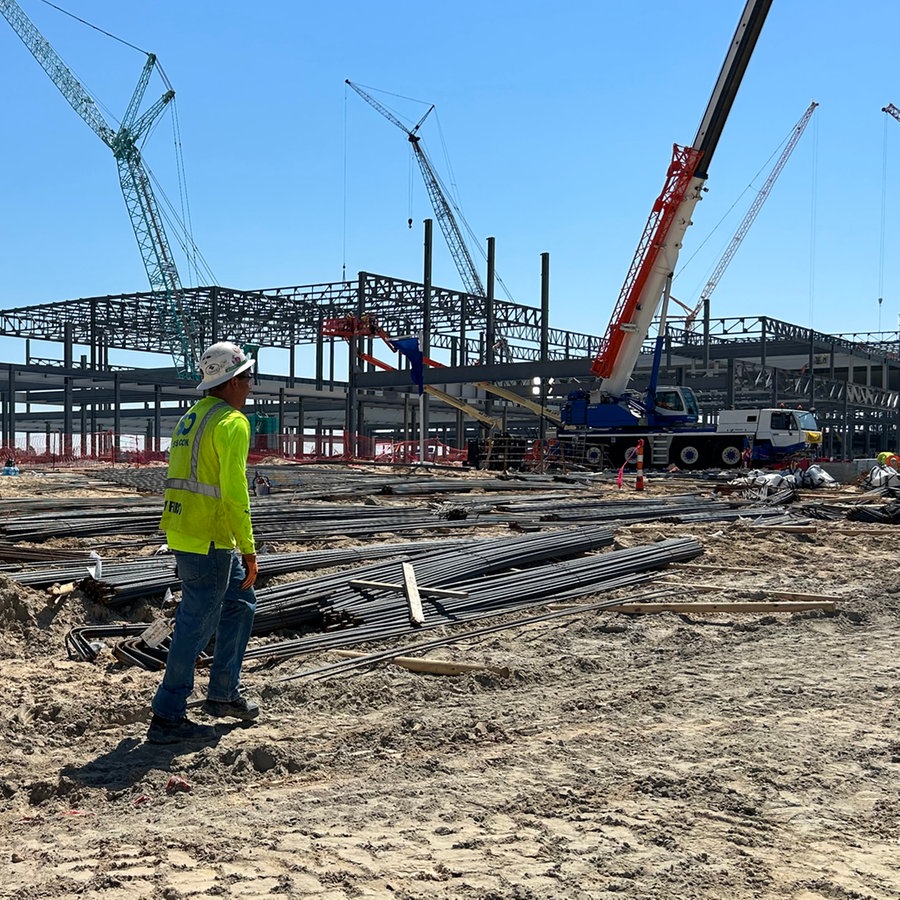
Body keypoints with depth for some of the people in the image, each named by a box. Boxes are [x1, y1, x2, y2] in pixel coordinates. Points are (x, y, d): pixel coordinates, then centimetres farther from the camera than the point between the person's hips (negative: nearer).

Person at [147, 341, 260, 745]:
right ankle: (167, 718, 5)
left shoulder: (190, 418, 16)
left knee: (240, 604, 20)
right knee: (197, 625, -2)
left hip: (183, 533, 10)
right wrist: (249, 550, -16)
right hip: (209, 541, -10)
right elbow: (234, 491, -20)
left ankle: (224, 694, 27)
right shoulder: (232, 422, -13)